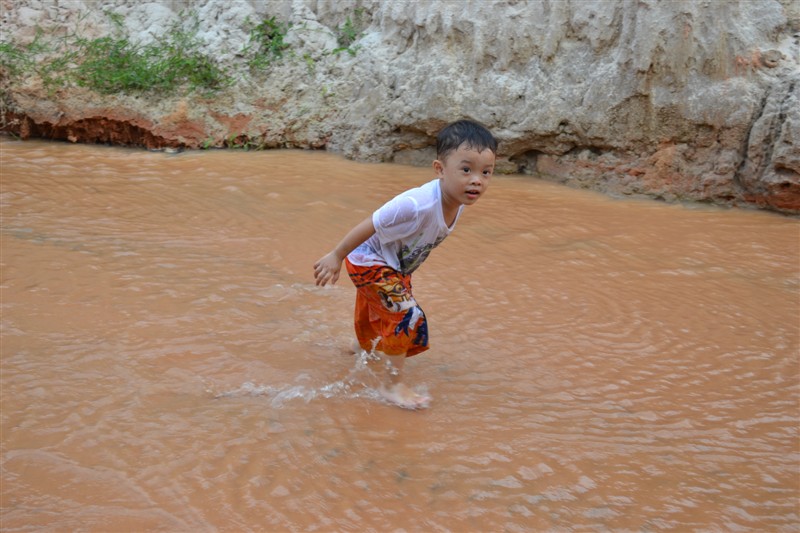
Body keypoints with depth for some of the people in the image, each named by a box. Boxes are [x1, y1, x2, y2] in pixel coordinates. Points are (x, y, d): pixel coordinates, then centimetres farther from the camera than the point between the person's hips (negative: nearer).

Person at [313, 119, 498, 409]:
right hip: (369, 262, -8)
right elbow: (370, 224, -33)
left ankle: (365, 345, 62)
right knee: (407, 317, -18)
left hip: (396, 266, 8)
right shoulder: (417, 204, -44)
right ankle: (392, 385, -3)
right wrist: (336, 256, -24)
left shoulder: (457, 201, -16)